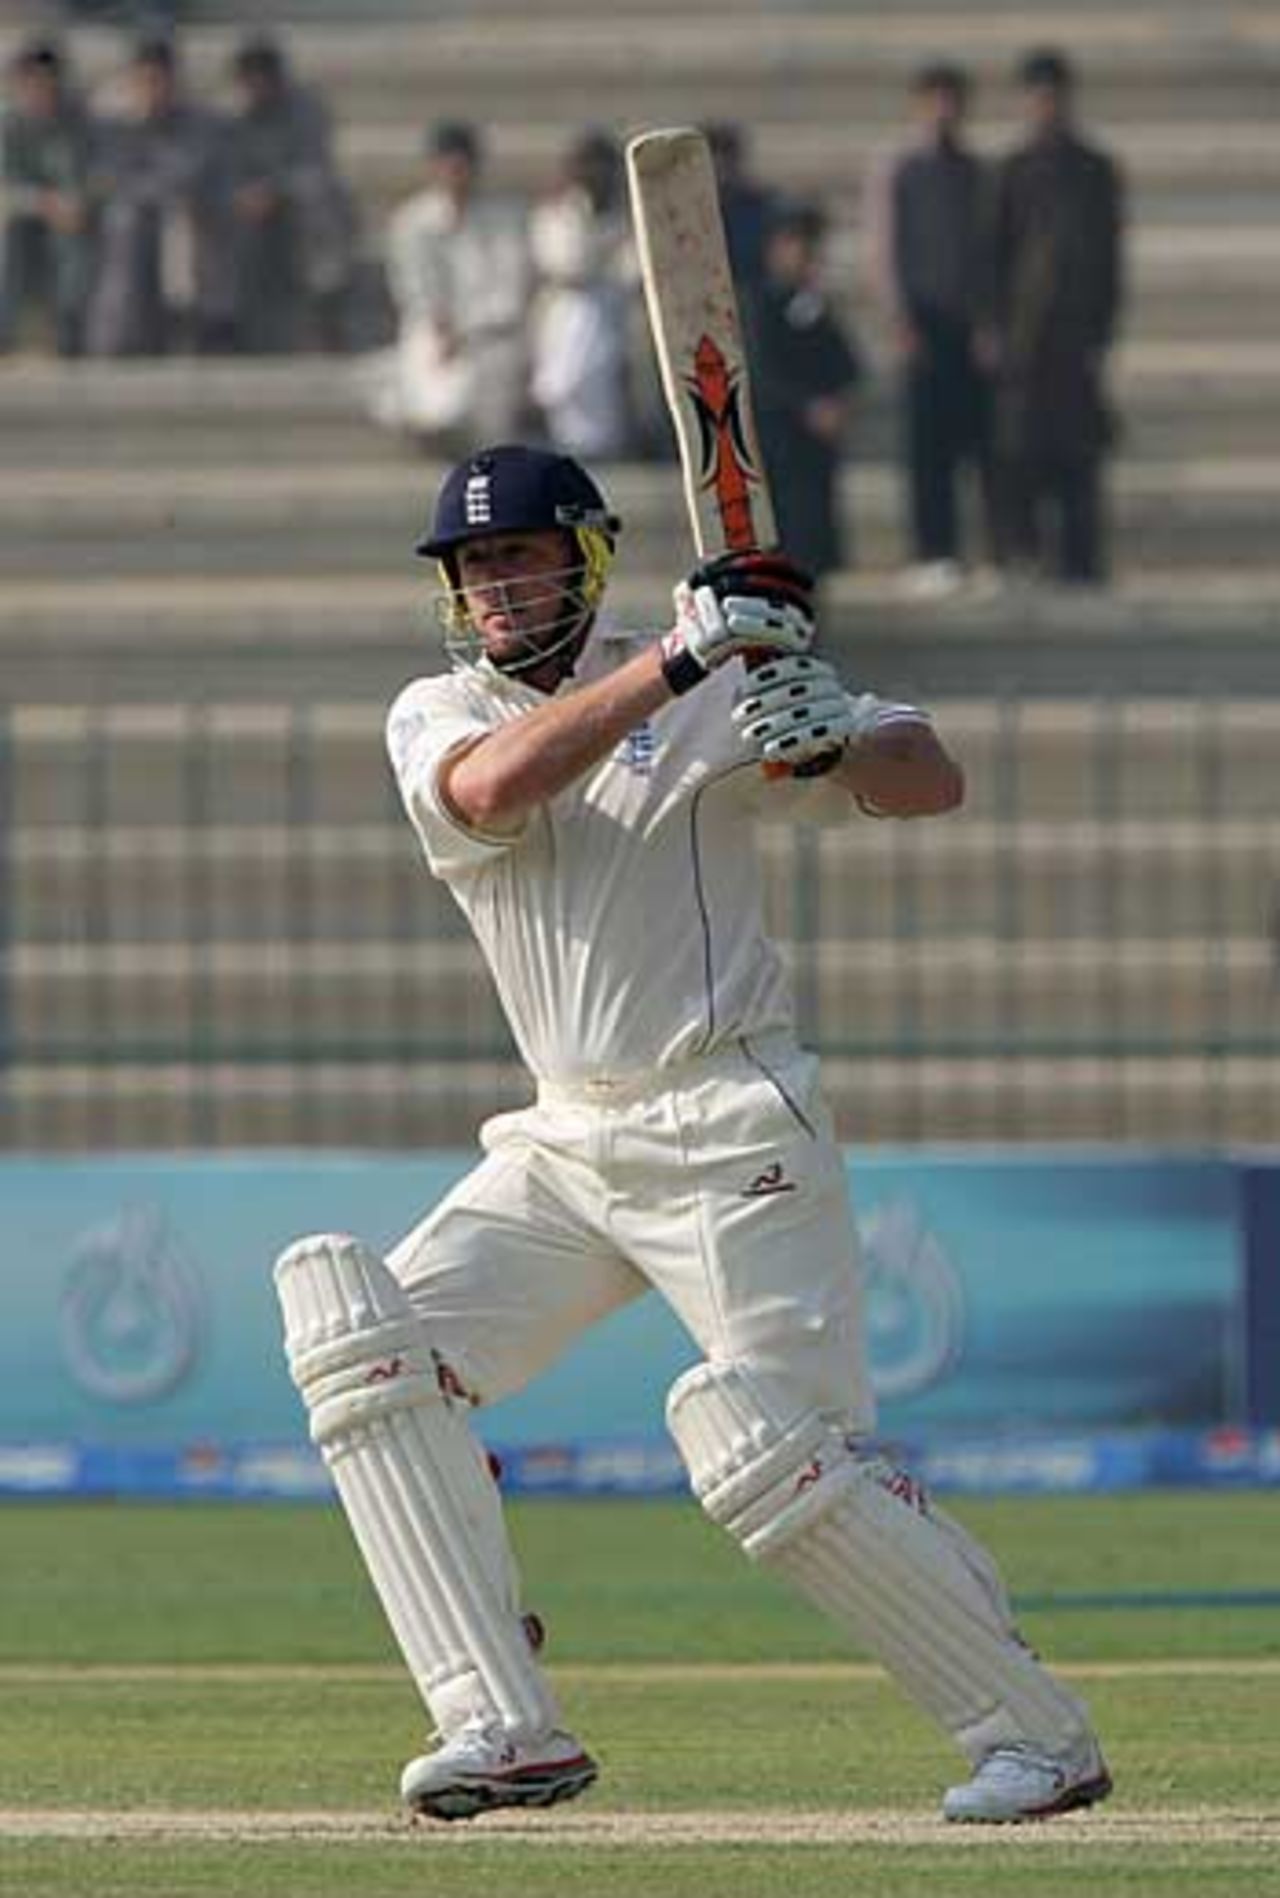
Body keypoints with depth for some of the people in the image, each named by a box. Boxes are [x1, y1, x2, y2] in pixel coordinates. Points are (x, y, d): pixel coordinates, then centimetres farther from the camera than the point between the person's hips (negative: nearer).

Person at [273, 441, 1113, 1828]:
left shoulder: (712, 689, -2)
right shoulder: (434, 719, 7)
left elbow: (933, 778, -5)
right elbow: (493, 787, -18)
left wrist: (833, 745, -27)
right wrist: (675, 661, -26)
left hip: (730, 1134, -5)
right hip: (565, 1143, 5)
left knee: (781, 1459, -16)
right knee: (371, 1348, -11)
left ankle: (1039, 1737, -4)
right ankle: (506, 1728, -13)